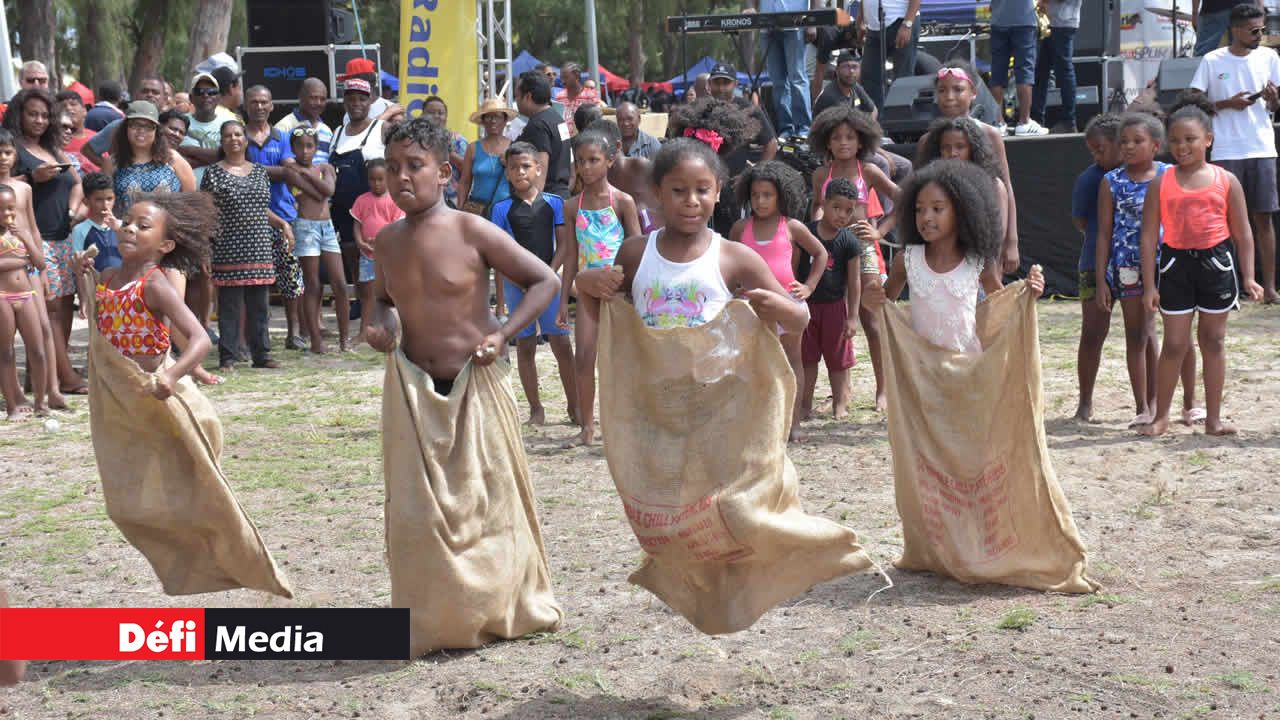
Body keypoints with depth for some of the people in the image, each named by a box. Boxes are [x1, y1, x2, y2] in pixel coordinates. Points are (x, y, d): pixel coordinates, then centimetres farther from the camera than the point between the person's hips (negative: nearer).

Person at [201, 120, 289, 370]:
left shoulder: (259, 171, 14)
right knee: (229, 305, -3)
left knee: (259, 306, 7)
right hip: (228, 251, -4)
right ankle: (228, 357, 2)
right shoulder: (214, 173, 1)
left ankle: (261, 354, 14)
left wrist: (282, 223, 7)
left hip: (259, 249, 4)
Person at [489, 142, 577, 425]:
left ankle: (574, 406, 7)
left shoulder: (554, 203, 3)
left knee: (562, 344, -1)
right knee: (525, 346, 6)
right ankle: (536, 408, 14)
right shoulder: (502, 209, 1)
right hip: (516, 282, 0)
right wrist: (500, 300, 0)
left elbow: (563, 245, 2)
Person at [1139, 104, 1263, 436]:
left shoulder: (1227, 181, 1)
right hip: (1175, 263, -1)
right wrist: (1149, 285, -4)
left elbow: (1243, 234, 4)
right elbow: (1149, 236, -1)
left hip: (1216, 262, 1)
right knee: (1174, 344, 1)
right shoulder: (1162, 184, -1)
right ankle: (1161, 416, 14)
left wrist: (1248, 277, -1)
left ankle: (1213, 418, 16)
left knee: (1214, 341, 8)